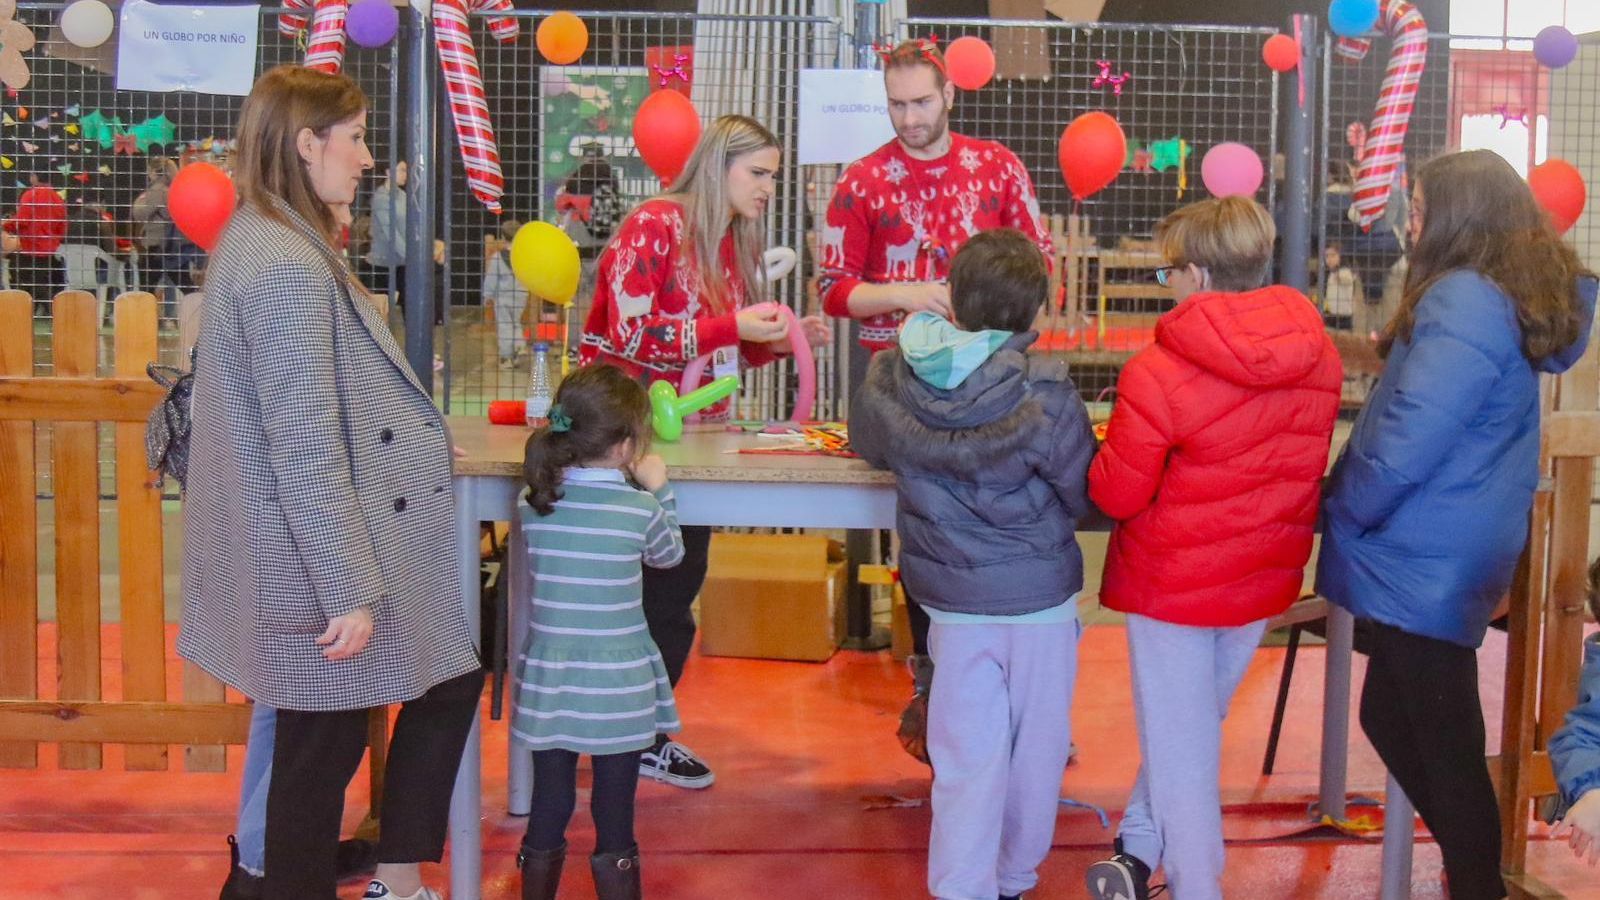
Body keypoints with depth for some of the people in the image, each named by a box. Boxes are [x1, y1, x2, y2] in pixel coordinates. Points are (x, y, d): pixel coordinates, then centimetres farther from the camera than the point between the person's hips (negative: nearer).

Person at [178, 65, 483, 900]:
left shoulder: (263, 244, 10)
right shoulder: (287, 267, -22)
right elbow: (306, 448, -24)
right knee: (322, 749, 4)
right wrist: (347, 590, -22)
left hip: (309, 554, 10)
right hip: (319, 562, -10)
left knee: (450, 678, 17)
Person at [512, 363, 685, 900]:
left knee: (547, 815, 14)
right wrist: (658, 489, 16)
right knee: (615, 822, 7)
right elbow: (668, 555, 8)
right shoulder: (641, 508, -12)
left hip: (548, 688, 3)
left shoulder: (534, 502, -4)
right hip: (617, 691, -3)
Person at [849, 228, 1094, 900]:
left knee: (967, 756, 9)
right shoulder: (1044, 396, -19)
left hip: (950, 598, 2)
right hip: (1039, 594, -2)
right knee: (1034, 749, 16)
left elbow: (867, 446, 12)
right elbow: (1085, 496, -7)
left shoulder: (887, 382, -9)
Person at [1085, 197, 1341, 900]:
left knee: (1179, 746, 10)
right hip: (1264, 577, 6)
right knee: (1194, 724, 22)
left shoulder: (1158, 373, -23)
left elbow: (1116, 495, -17)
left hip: (1176, 579, -5)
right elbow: (1296, 459, 8)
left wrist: (1111, 450, 2)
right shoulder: (1318, 355, -5)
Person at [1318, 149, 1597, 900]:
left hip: (1423, 562, -10)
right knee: (1392, 717, 19)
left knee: (1440, 744, 2)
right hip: (1447, 557, 10)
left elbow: (1407, 440, -23)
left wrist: (1343, 515, -9)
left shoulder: (1465, 302, -20)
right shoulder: (1520, 297, 12)